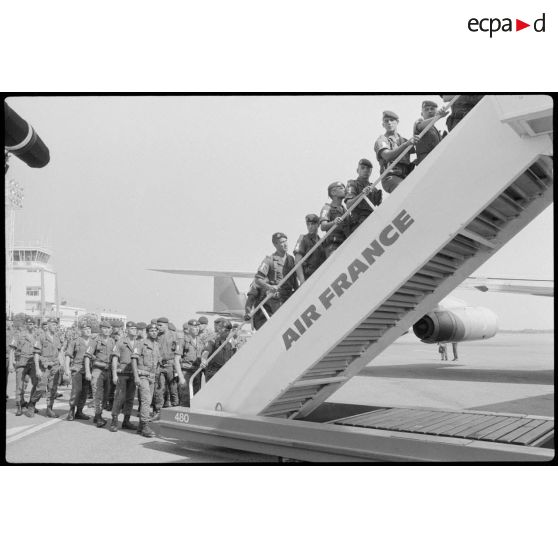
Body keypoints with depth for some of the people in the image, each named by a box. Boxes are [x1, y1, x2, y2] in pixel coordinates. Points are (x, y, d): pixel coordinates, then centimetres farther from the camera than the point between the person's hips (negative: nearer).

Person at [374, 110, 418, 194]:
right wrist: (407, 144, -26)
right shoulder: (381, 140, 6)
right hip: (391, 177, -6)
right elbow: (388, 156, -15)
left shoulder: (403, 140, 27)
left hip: (405, 177, 7)